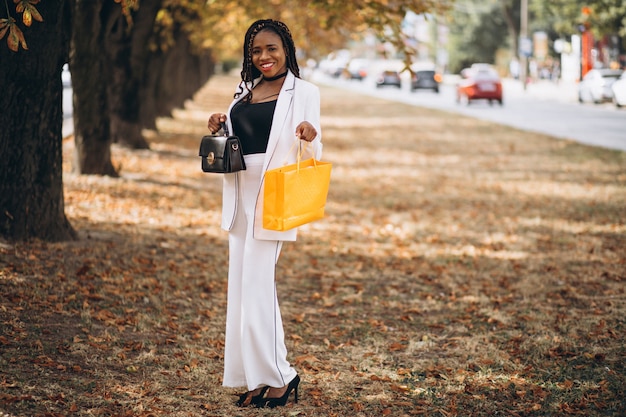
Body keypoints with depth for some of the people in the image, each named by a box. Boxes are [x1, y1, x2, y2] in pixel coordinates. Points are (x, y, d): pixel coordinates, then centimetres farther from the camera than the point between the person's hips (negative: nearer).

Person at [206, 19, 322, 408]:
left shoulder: (304, 92, -4)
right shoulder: (245, 91, 14)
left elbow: (312, 154, -5)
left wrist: (311, 136, -27)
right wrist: (219, 127, 3)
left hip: (273, 197, -7)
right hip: (240, 195, 7)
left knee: (256, 285, -9)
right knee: (241, 285, 7)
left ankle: (277, 374, 3)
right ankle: (258, 377, 15)